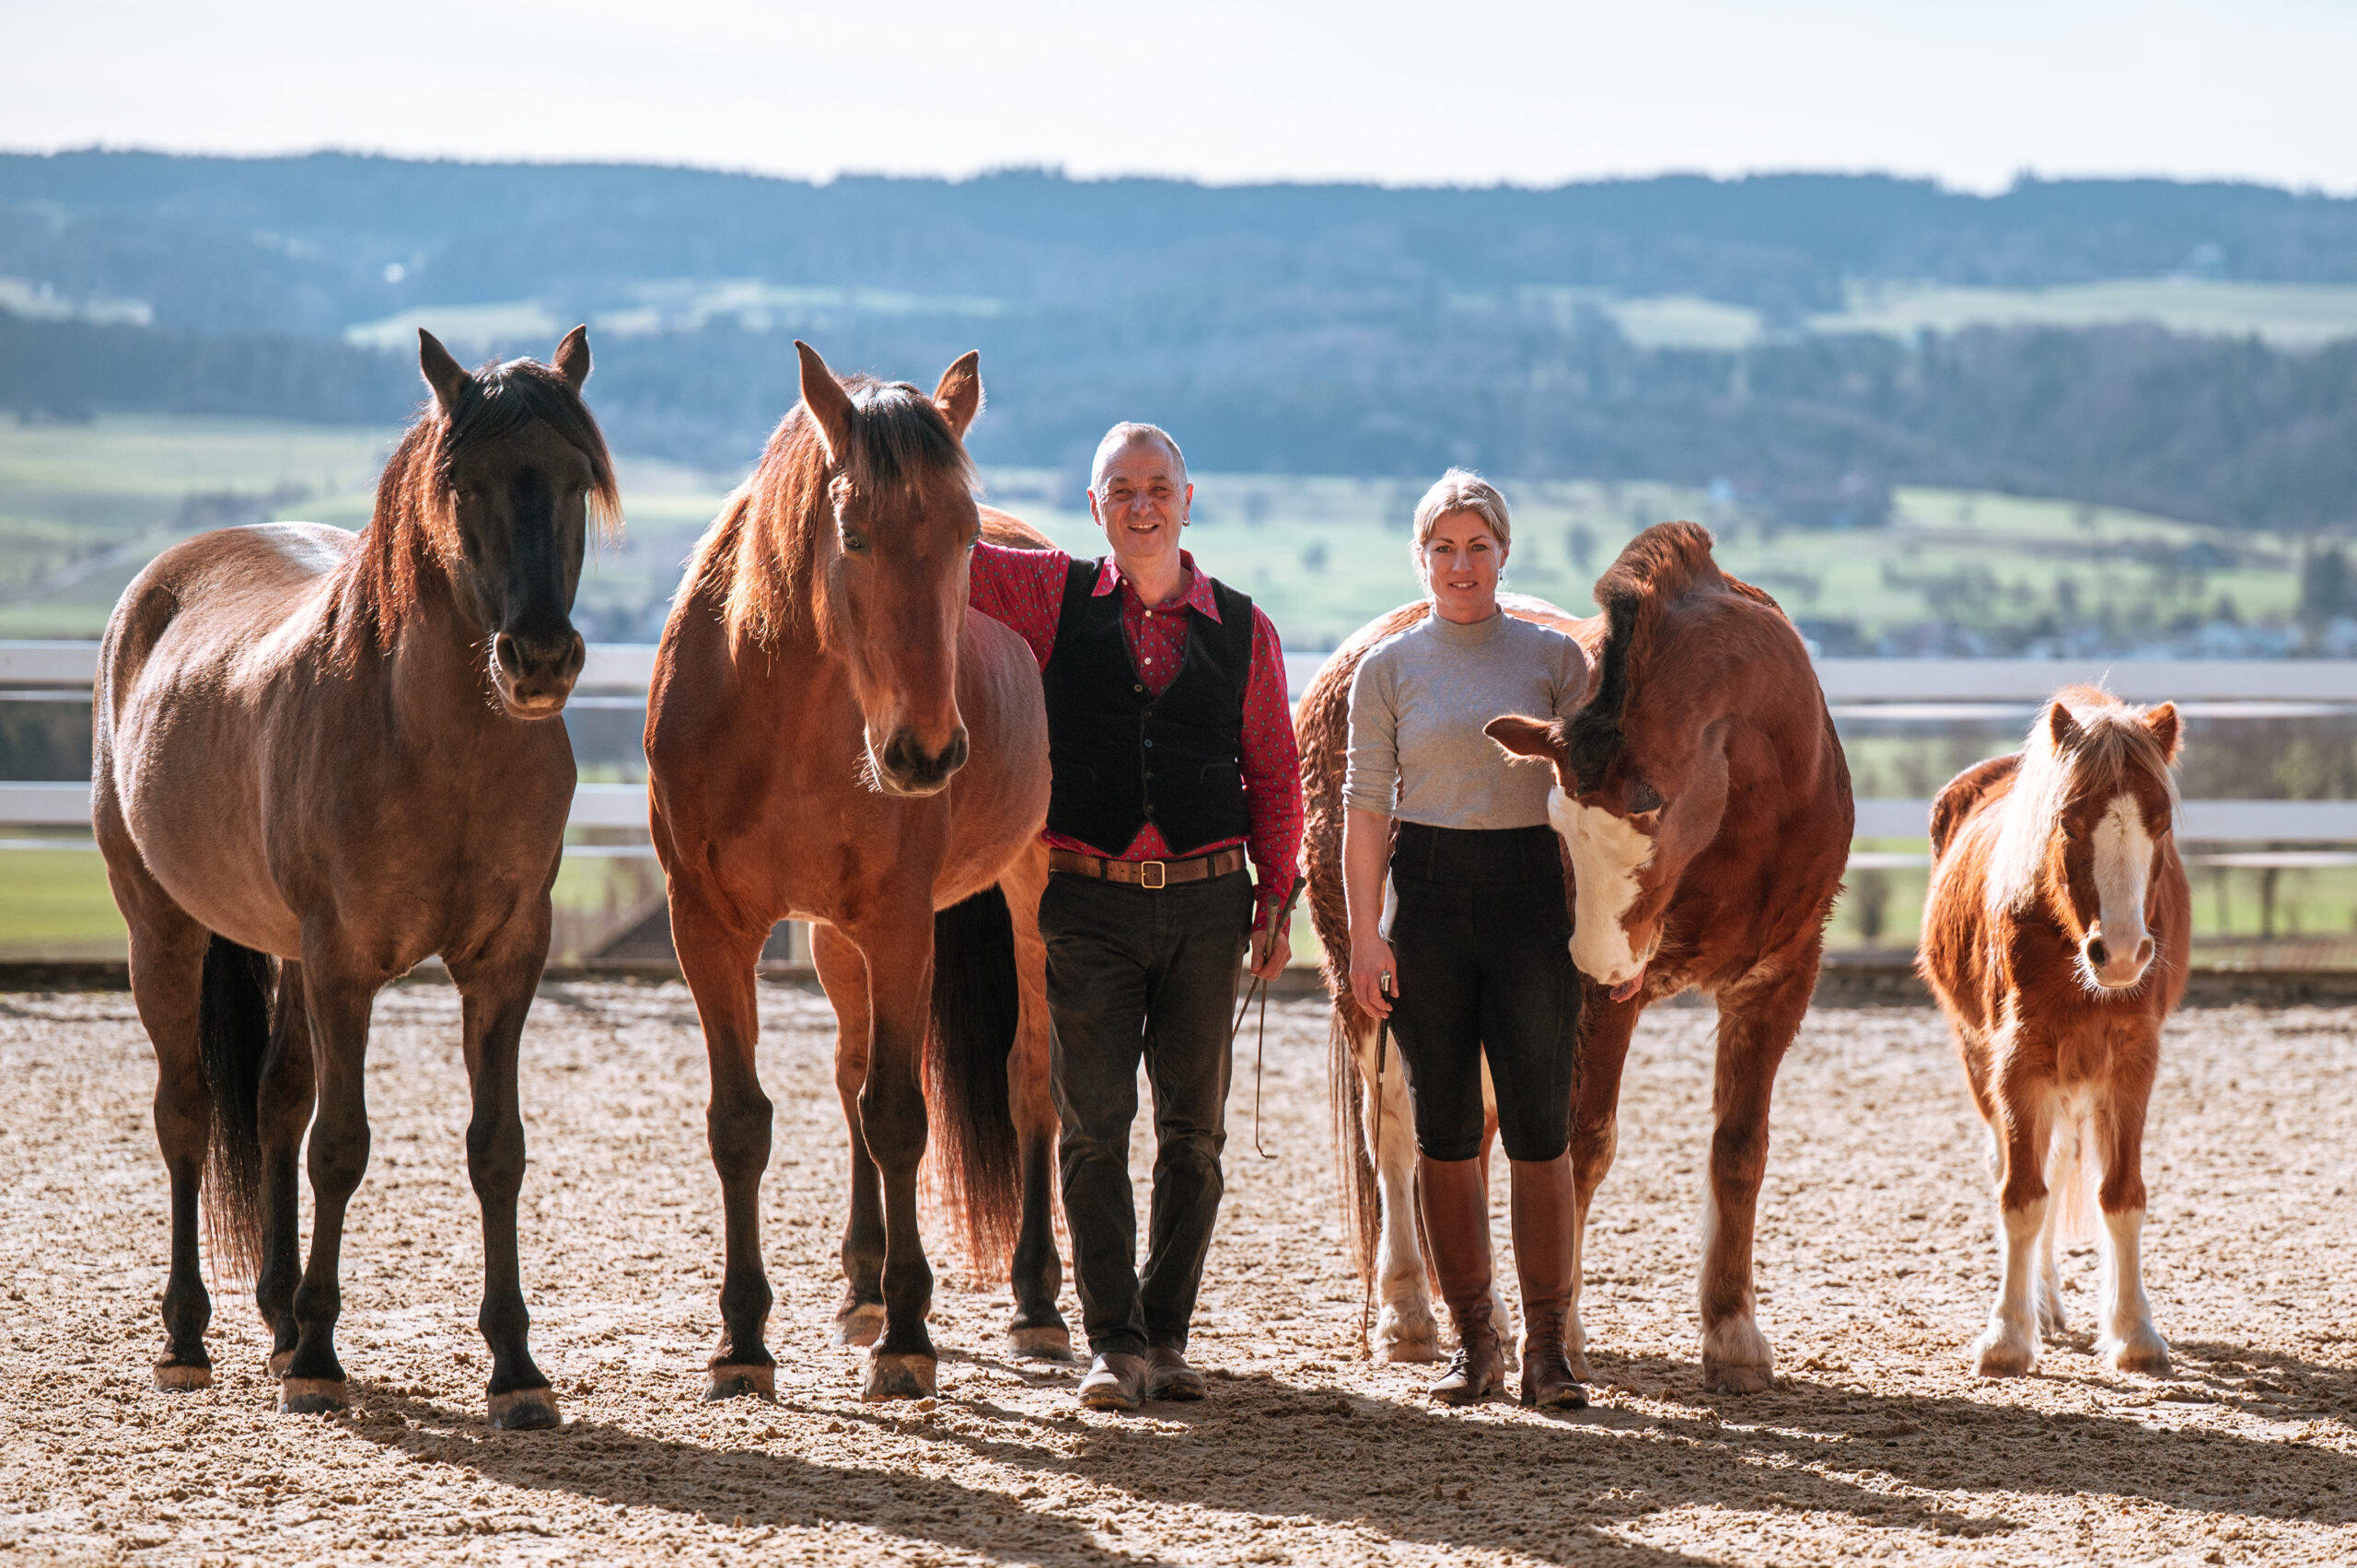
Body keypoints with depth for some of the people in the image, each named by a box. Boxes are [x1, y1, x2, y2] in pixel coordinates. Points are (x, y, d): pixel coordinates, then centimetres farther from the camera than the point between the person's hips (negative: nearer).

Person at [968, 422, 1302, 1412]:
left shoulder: (1243, 630, 6)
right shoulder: (1053, 597, 4)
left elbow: (1274, 776, 10)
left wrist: (1277, 894, 3)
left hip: (1205, 899, 1)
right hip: (1089, 901, -1)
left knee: (1193, 1127, 5)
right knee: (1094, 1125, -3)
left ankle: (1168, 1333, 15)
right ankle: (1115, 1343, 2)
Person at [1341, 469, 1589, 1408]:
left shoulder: (1556, 658, 5)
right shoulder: (1388, 669, 5)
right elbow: (1365, 804, 2)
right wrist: (1364, 933, -5)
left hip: (1532, 892, -1)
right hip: (1428, 898, 1)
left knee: (1540, 1130, -4)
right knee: (1444, 1133, 5)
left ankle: (1545, 1348, 0)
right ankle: (1471, 1341, 14)